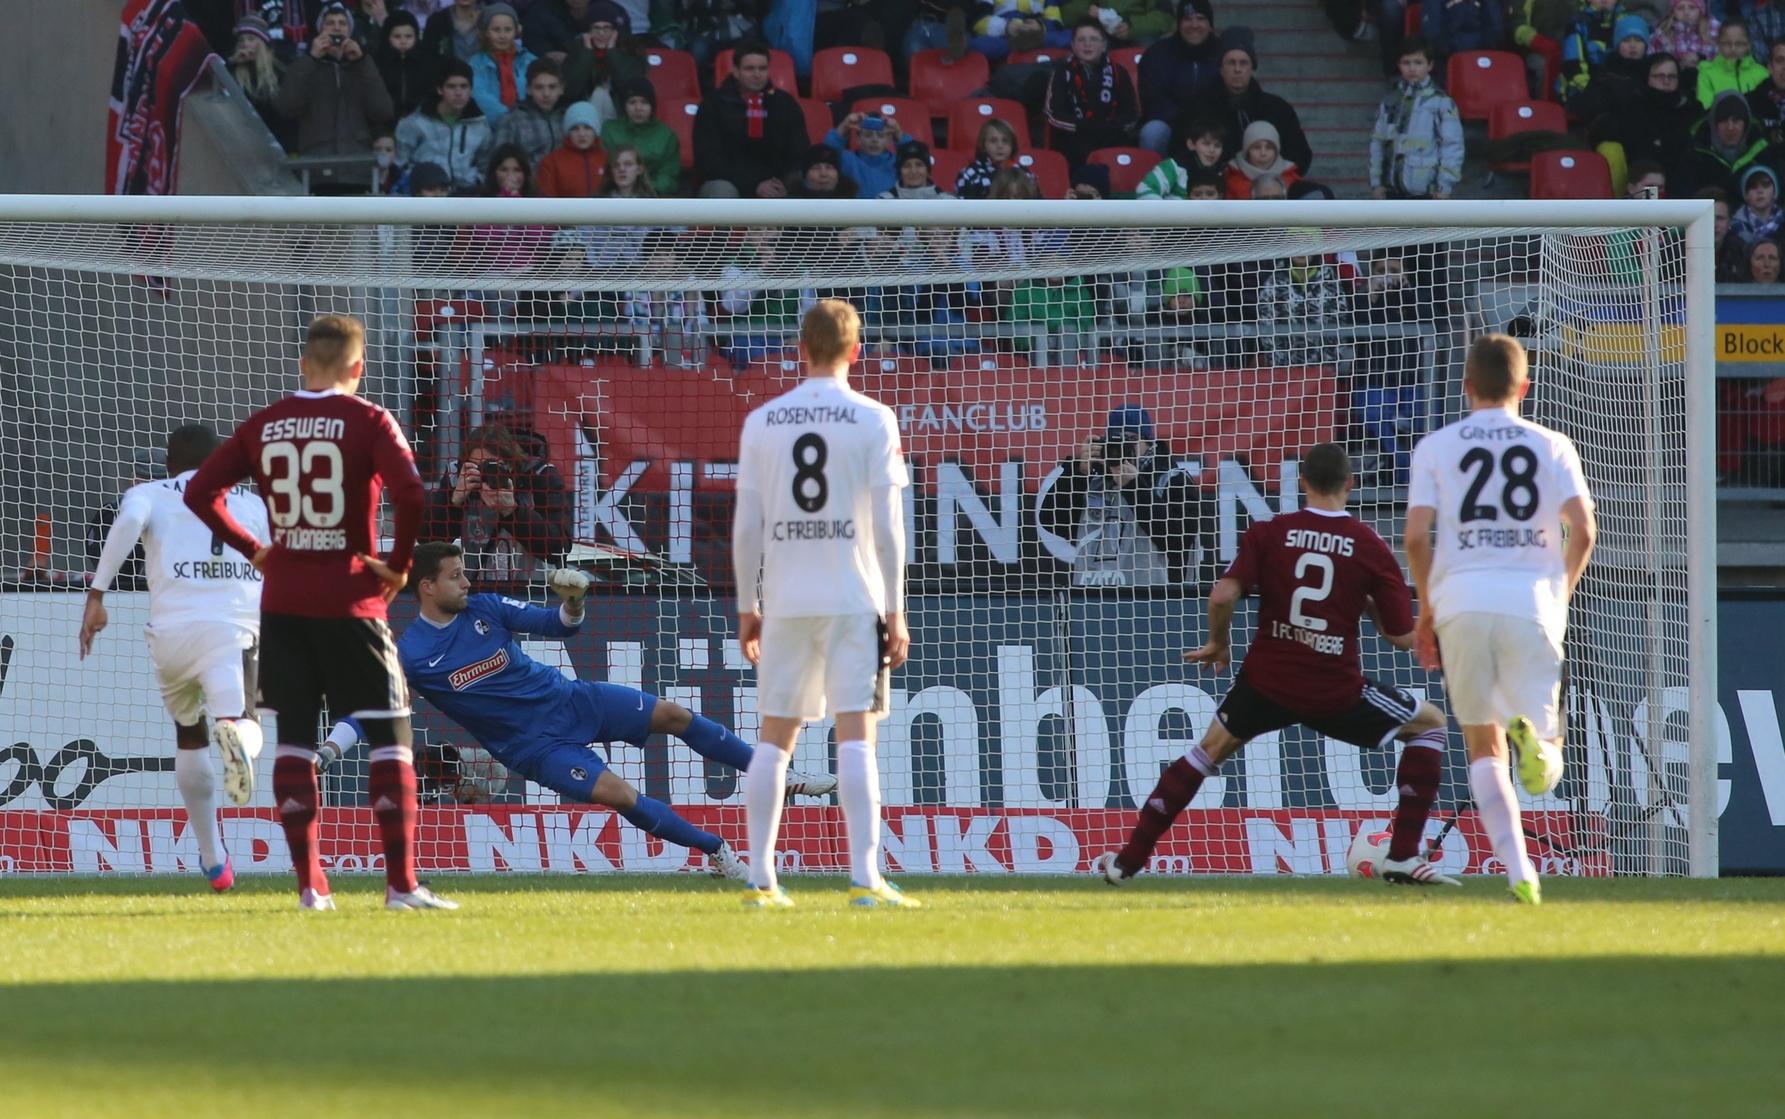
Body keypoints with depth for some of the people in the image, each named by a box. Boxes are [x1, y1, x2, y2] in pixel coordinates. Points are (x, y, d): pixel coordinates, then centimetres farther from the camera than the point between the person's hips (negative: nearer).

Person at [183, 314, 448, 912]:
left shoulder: (264, 424, 5)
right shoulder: (367, 421, -7)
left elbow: (200, 491, 6)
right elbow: (410, 494, -21)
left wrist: (252, 549, 13)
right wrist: (398, 564, -7)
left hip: (282, 604, 4)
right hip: (351, 600, -4)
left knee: (295, 739, 8)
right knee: (390, 735, 2)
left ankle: (310, 885, 4)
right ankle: (402, 882, -4)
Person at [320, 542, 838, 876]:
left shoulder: (484, 608, -2)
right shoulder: (411, 654, -13)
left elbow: (557, 625, 2)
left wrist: (573, 604, -22)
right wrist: (328, 749, -32)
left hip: (570, 701, 5)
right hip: (536, 745, -4)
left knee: (673, 715, -1)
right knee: (617, 793, -23)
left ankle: (780, 780, 14)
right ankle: (715, 850, -5)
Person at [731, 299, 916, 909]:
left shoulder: (761, 423, 6)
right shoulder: (872, 420, -2)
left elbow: (746, 526, 6)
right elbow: (887, 526, -5)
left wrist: (747, 607, 13)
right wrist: (895, 611, -1)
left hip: (785, 603, 3)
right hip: (854, 600, -3)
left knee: (774, 738, 10)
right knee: (856, 736, -6)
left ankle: (759, 879, 8)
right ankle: (865, 877, -15)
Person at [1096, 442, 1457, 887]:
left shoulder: (1269, 533, -3)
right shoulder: (1371, 547, -4)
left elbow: (1223, 596, -13)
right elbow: (1403, 637, -3)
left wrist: (1219, 643, 7)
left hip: (1267, 683, 2)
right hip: (1337, 693, -2)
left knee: (1211, 749, 26)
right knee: (1430, 725, 19)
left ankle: (1128, 859, 22)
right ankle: (1403, 859, 11)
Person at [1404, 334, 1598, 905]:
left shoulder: (1435, 447, 8)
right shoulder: (1552, 447, 9)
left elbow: (1416, 536, -1)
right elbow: (1583, 530, -1)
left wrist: (1427, 609, 12)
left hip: (1461, 602, 0)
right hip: (1532, 601, 0)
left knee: (1483, 748, 12)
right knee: (1545, 767, 5)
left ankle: (1518, 869, -6)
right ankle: (1533, 733, -34)